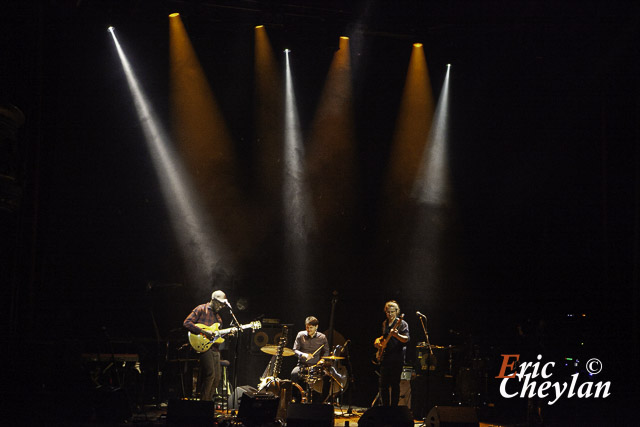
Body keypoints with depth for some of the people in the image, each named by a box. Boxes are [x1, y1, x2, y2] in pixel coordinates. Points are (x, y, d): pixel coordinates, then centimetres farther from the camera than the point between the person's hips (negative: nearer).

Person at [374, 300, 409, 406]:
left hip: (396, 358, -6)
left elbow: (406, 339, -16)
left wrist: (396, 335, -33)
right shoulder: (385, 323, 16)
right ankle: (385, 407, 14)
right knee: (383, 384, 6)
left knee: (395, 384, -4)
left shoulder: (402, 324, -4)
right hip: (385, 357, 6)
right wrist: (378, 340, 11)